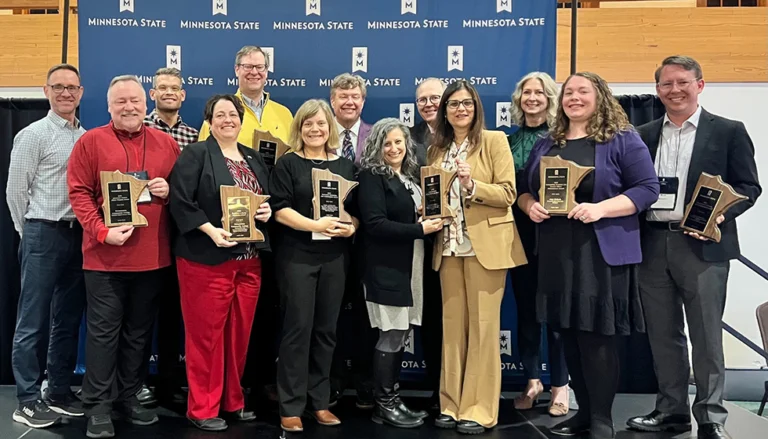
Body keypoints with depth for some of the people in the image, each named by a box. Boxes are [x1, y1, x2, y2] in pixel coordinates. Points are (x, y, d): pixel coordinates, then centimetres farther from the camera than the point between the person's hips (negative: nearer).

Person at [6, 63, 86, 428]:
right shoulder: (33, 135, -5)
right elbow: (15, 190, -4)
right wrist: (33, 234, 2)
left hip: (78, 234, 6)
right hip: (44, 235, -6)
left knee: (68, 318, 12)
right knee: (34, 321, 0)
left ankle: (59, 392, 23)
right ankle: (27, 401, 9)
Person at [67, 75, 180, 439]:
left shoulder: (166, 143, 8)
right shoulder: (91, 142, -1)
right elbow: (79, 192, -6)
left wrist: (169, 191, -8)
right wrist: (102, 231, -17)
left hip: (153, 256, 3)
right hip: (105, 256, -3)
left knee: (139, 331, 12)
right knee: (103, 331, 3)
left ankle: (128, 396, 26)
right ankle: (98, 406, 13)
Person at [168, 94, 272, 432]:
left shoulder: (254, 159, 16)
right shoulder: (196, 154, -4)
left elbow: (269, 199, 23)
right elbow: (180, 201, -14)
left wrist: (267, 211, 1)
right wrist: (211, 230, -22)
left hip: (249, 260, 6)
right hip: (207, 258, -6)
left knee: (240, 332, 12)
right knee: (206, 333, 0)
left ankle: (233, 400, 26)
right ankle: (203, 408, 12)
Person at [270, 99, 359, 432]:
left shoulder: (346, 166, 12)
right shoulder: (287, 164, 0)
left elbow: (357, 209, 13)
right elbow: (279, 209, -9)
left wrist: (351, 227, -9)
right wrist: (315, 225, -22)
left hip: (335, 257, 4)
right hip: (296, 256, -4)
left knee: (326, 329, 8)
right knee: (298, 328, -2)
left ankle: (319, 400, 19)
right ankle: (291, 406, 7)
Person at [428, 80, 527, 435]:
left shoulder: (494, 140, -1)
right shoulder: (437, 149, 14)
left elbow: (508, 193, -7)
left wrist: (472, 184, -20)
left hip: (486, 244, -5)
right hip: (449, 246, 5)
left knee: (482, 326, -2)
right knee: (452, 324, 7)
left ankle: (479, 409, 6)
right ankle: (451, 404, 16)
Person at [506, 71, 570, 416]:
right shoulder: (509, 140, 9)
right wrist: (527, 204, -9)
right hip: (520, 232, 4)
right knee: (525, 306, 10)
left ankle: (560, 385, 15)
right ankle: (532, 379, 23)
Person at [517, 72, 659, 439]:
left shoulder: (622, 140, -2)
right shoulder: (545, 145, 15)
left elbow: (647, 188, -8)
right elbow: (523, 188, 18)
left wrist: (601, 208, -20)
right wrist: (530, 206, -4)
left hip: (603, 253, -5)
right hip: (556, 252, 6)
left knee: (597, 336, -3)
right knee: (570, 334, 10)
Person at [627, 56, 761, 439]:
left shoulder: (728, 131, 3)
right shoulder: (644, 135, 12)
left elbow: (749, 186, 0)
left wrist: (721, 214, -18)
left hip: (703, 244, -4)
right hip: (653, 245, 4)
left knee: (705, 334, 1)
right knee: (663, 334, 10)